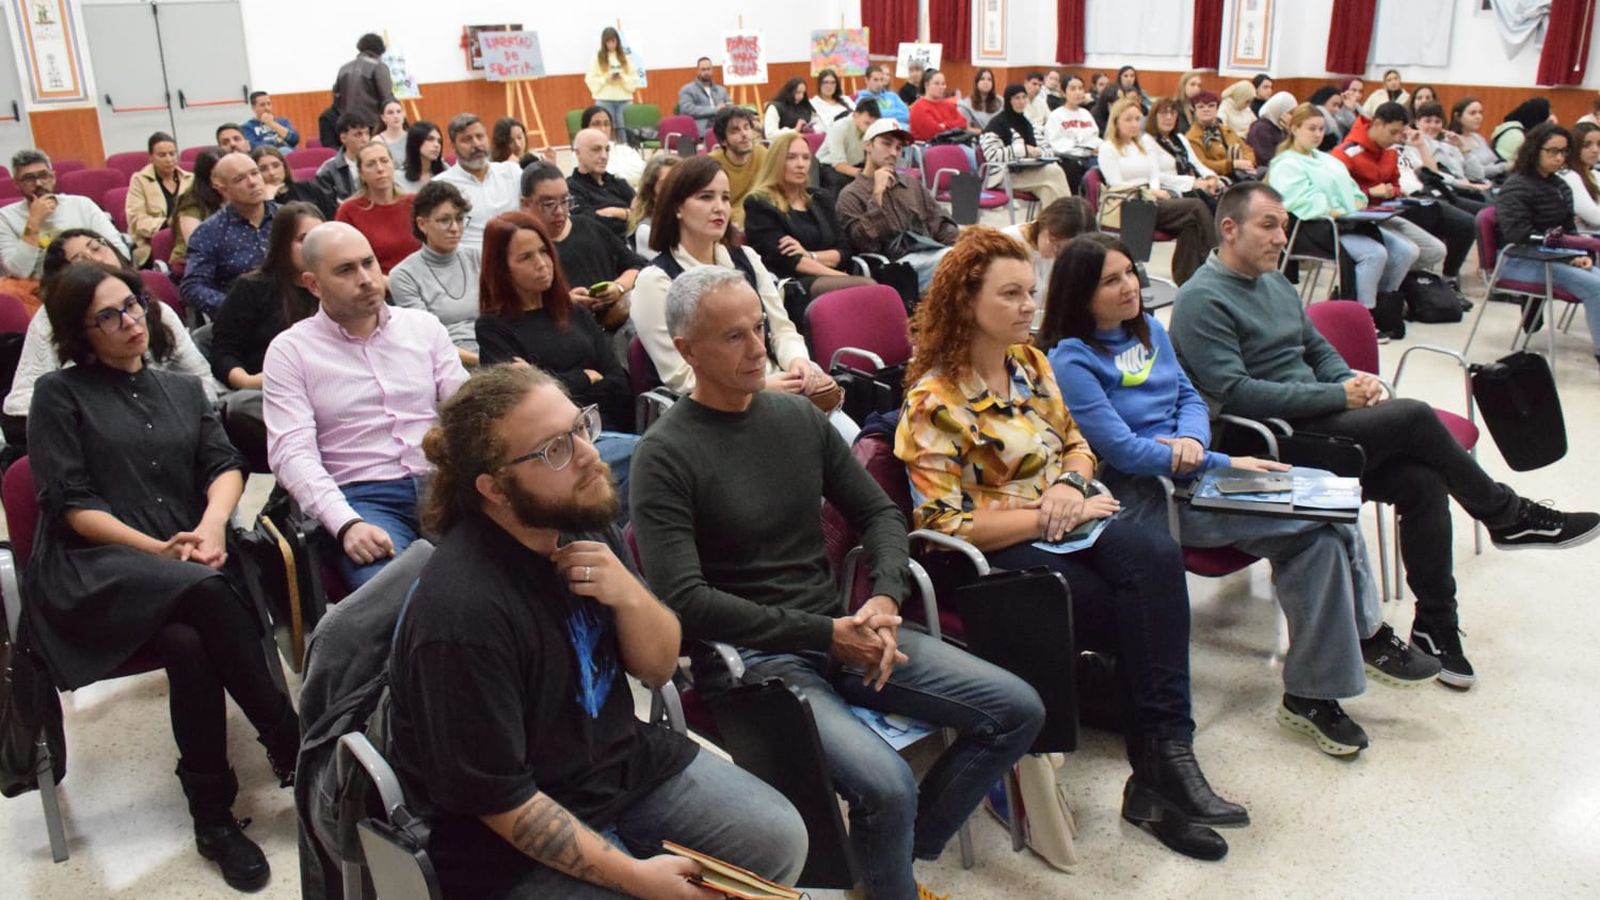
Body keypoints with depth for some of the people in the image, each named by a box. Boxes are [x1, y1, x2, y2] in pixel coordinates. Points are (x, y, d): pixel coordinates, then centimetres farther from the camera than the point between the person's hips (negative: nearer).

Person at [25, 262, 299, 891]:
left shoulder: (183, 389, 23)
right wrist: (157, 549, -12)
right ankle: (290, 744, -24)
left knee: (190, 644, -33)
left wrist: (212, 524, -12)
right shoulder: (59, 394, 10)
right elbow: (70, 504, 0)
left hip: (191, 564, 3)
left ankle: (214, 817, -20)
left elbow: (225, 466, 11)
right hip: (95, 568, -3)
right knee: (205, 596, -36)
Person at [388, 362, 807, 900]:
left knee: (780, 838, 3)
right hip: (514, 840, -7)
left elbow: (658, 668, 1)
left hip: (625, 759, 7)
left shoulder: (581, 524, -6)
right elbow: (500, 797, -23)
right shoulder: (464, 613, -29)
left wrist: (629, 594, -20)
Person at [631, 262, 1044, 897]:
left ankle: (903, 849, 16)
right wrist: (824, 634, -20)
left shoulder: (798, 417, 8)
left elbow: (879, 513, 12)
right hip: (751, 655, -6)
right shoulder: (664, 456, -11)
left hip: (838, 630, 7)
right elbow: (685, 600, -18)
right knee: (887, 785, -29)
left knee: (1017, 710, 0)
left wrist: (885, 598, -8)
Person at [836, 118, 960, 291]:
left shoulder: (911, 184, 27)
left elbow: (940, 224, 21)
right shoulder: (851, 195, 10)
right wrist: (878, 194, -4)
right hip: (901, 263, -6)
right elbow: (865, 244, -5)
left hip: (934, 251, 6)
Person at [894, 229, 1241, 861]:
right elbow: (948, 525, -16)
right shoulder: (933, 402, -12)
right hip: (997, 551, -6)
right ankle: (1161, 768, -7)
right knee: (1147, 607, -23)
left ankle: (1163, 761, -25)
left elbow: (1075, 441, 19)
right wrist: (1048, 517, -16)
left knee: (1157, 556, -26)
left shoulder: (1029, 361, 11)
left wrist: (1070, 485, -6)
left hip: (1066, 523, 6)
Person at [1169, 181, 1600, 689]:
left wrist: (1354, 381, 1)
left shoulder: (1274, 282, 18)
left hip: (1314, 420, 8)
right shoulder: (1201, 301, -11)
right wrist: (1338, 397, -18)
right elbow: (1235, 394, -20)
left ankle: (1436, 627, -4)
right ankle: (1508, 517, 4)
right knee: (1413, 417, -19)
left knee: (1423, 479, -14)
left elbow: (1318, 349, 25)